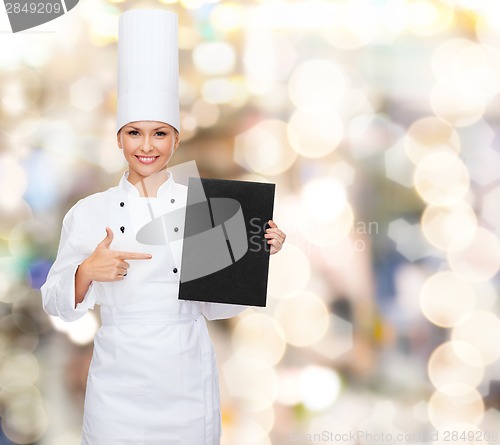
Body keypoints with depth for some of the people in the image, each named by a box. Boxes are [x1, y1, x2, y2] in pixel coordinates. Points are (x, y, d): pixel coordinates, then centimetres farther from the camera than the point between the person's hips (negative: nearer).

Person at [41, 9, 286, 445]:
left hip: (189, 388, 1)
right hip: (118, 389, 0)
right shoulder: (89, 213, -2)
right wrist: (87, 273, -18)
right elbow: (56, 302, 1)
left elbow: (215, 304, 5)